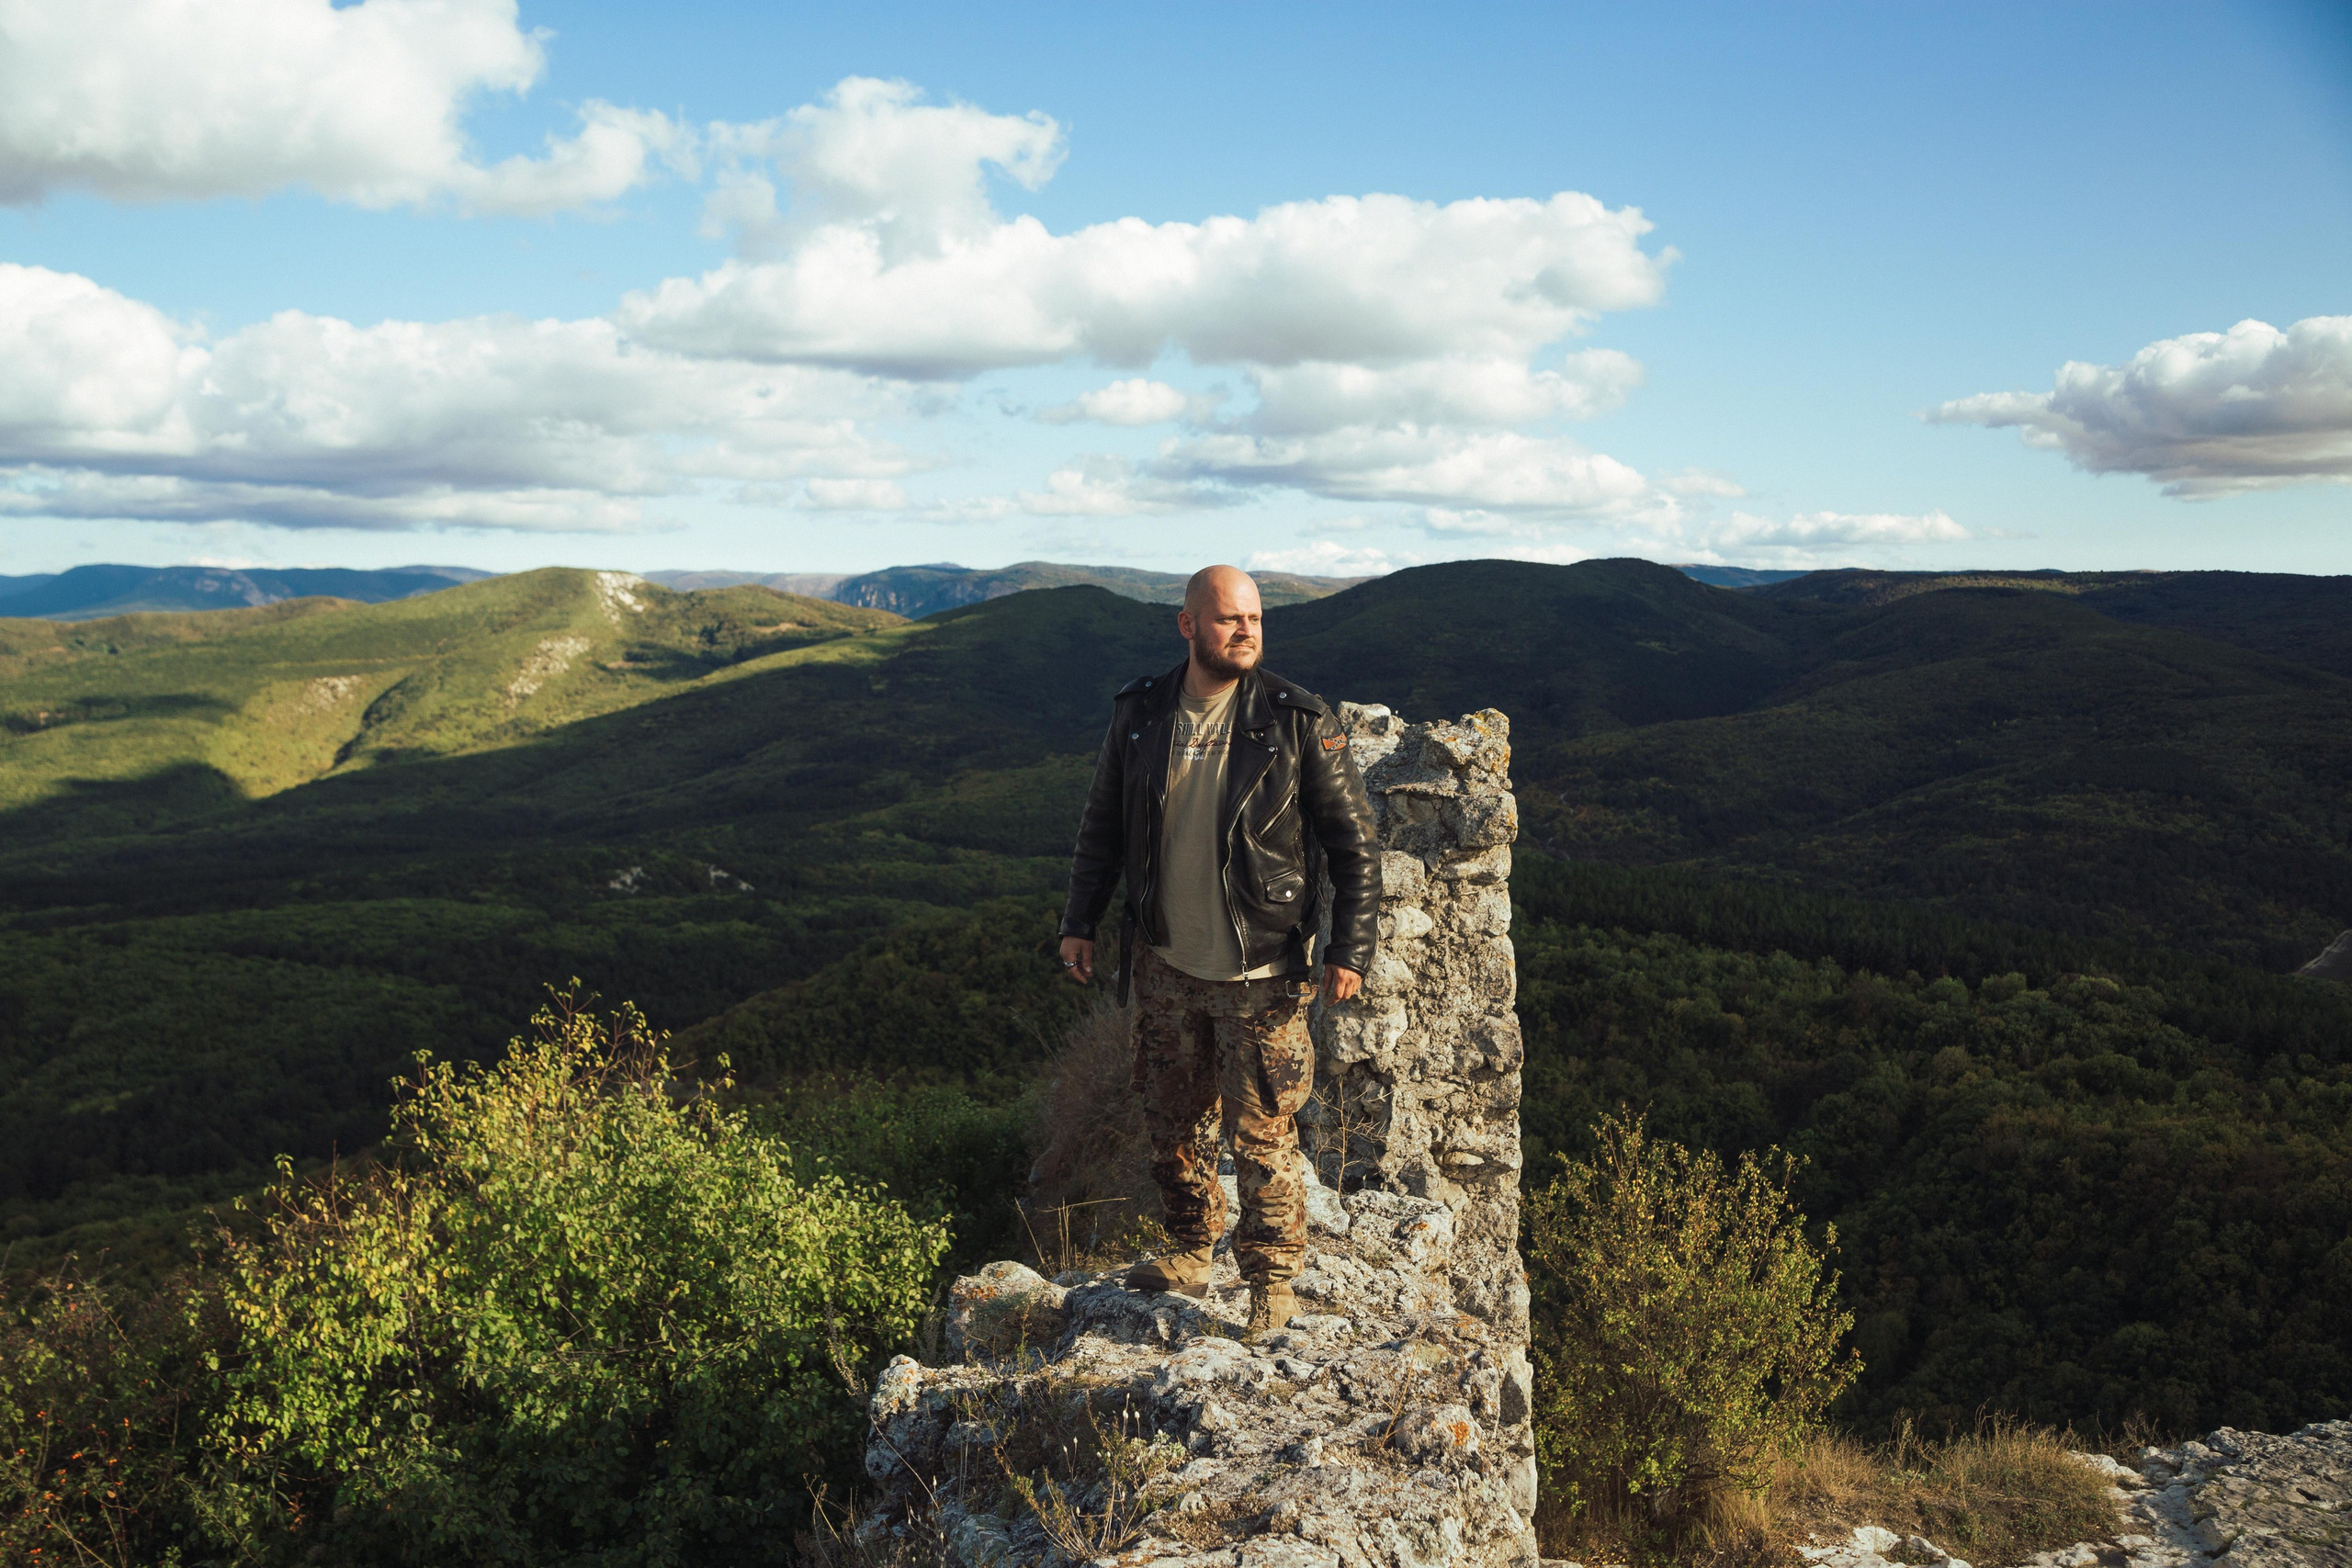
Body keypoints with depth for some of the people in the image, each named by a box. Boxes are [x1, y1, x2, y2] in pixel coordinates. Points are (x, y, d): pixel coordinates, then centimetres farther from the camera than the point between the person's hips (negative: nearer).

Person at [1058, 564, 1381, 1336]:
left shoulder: (1298, 721, -10)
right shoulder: (1139, 713, 0)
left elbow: (1354, 841, -5)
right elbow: (1102, 823, 12)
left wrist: (1351, 950, -8)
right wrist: (1079, 921, 9)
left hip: (1260, 973, -4)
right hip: (1166, 964, 4)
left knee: (1260, 1133, 2)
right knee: (1169, 1121, 15)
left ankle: (1273, 1280, 21)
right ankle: (1190, 1254, 36)